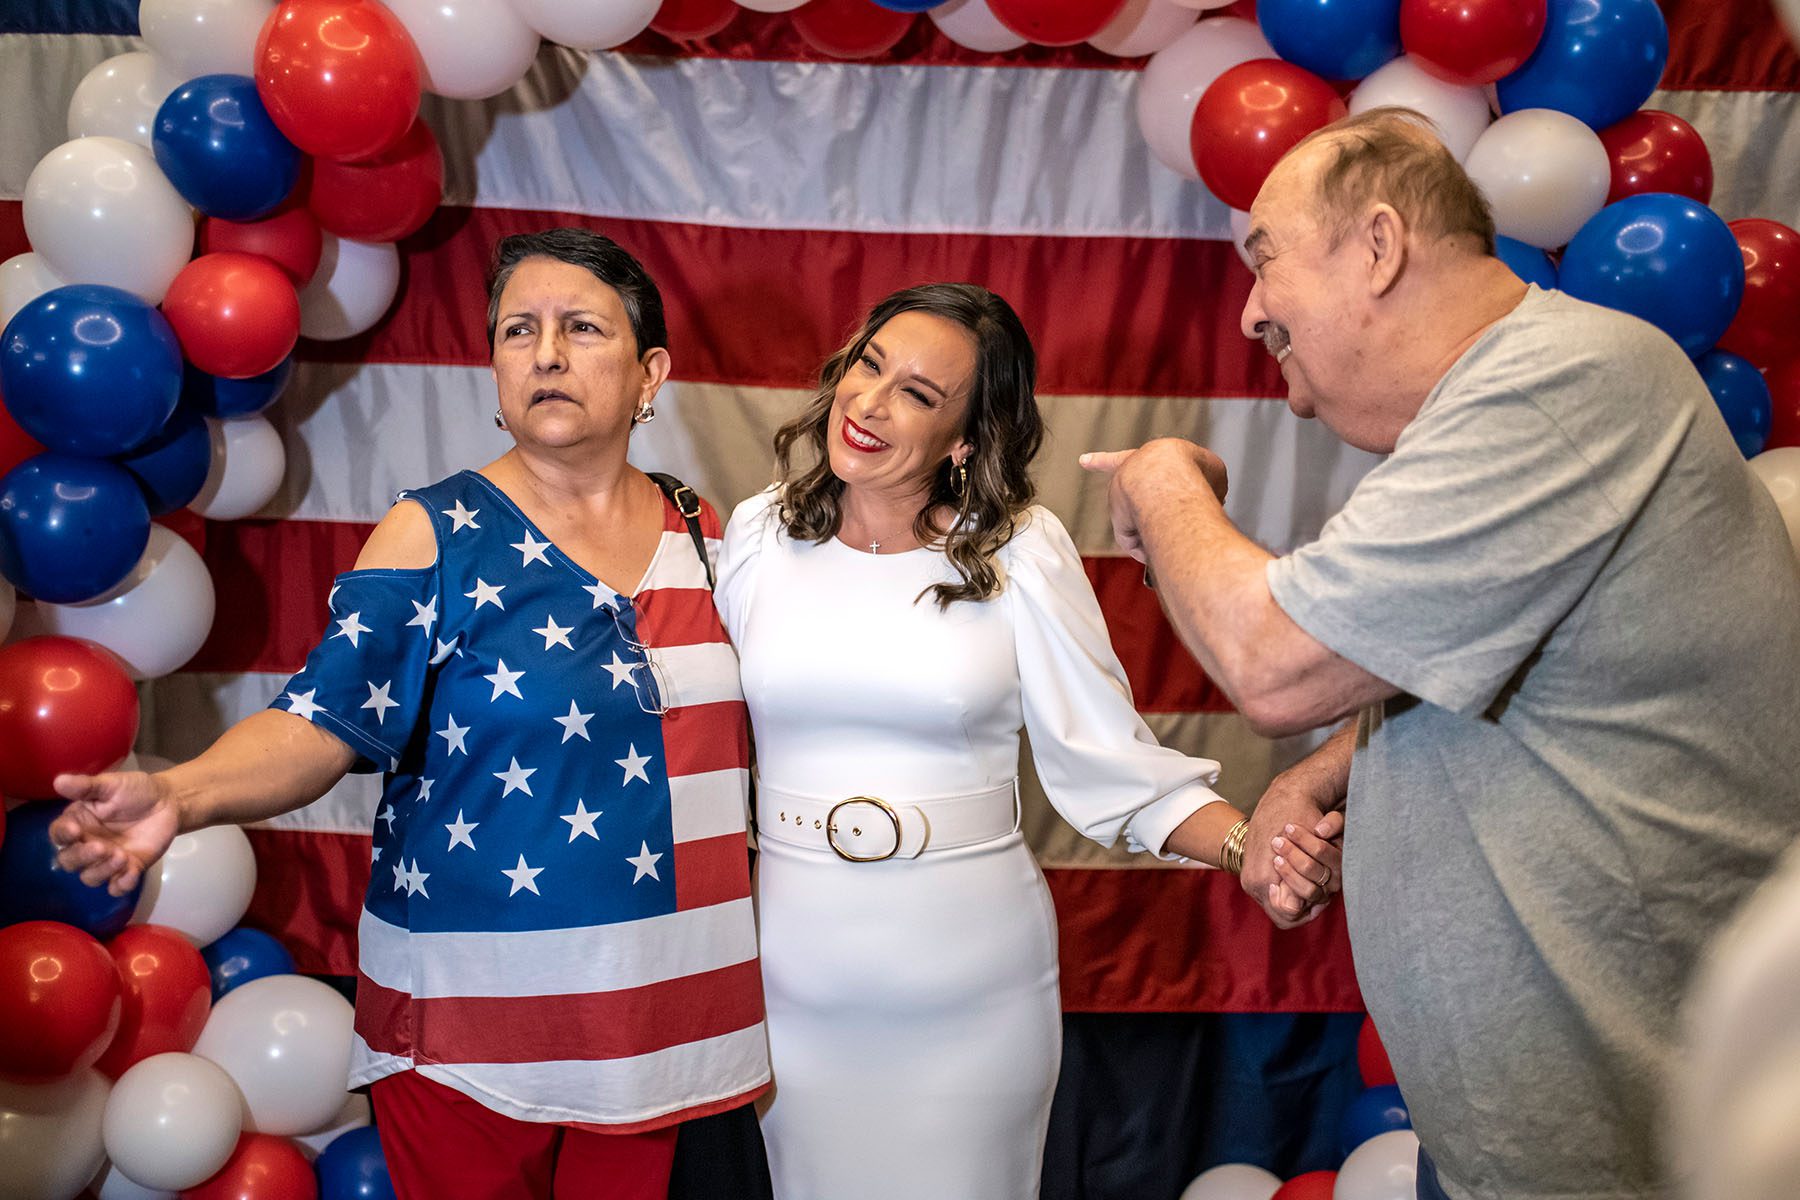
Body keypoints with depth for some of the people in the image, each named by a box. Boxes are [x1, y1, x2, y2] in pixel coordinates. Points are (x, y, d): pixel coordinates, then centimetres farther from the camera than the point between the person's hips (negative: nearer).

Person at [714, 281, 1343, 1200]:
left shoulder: (1018, 552, -8)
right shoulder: (758, 537, -2)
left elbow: (1109, 759, -9)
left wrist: (1250, 846, -24)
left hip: (972, 989, -1)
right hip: (796, 981, 2)